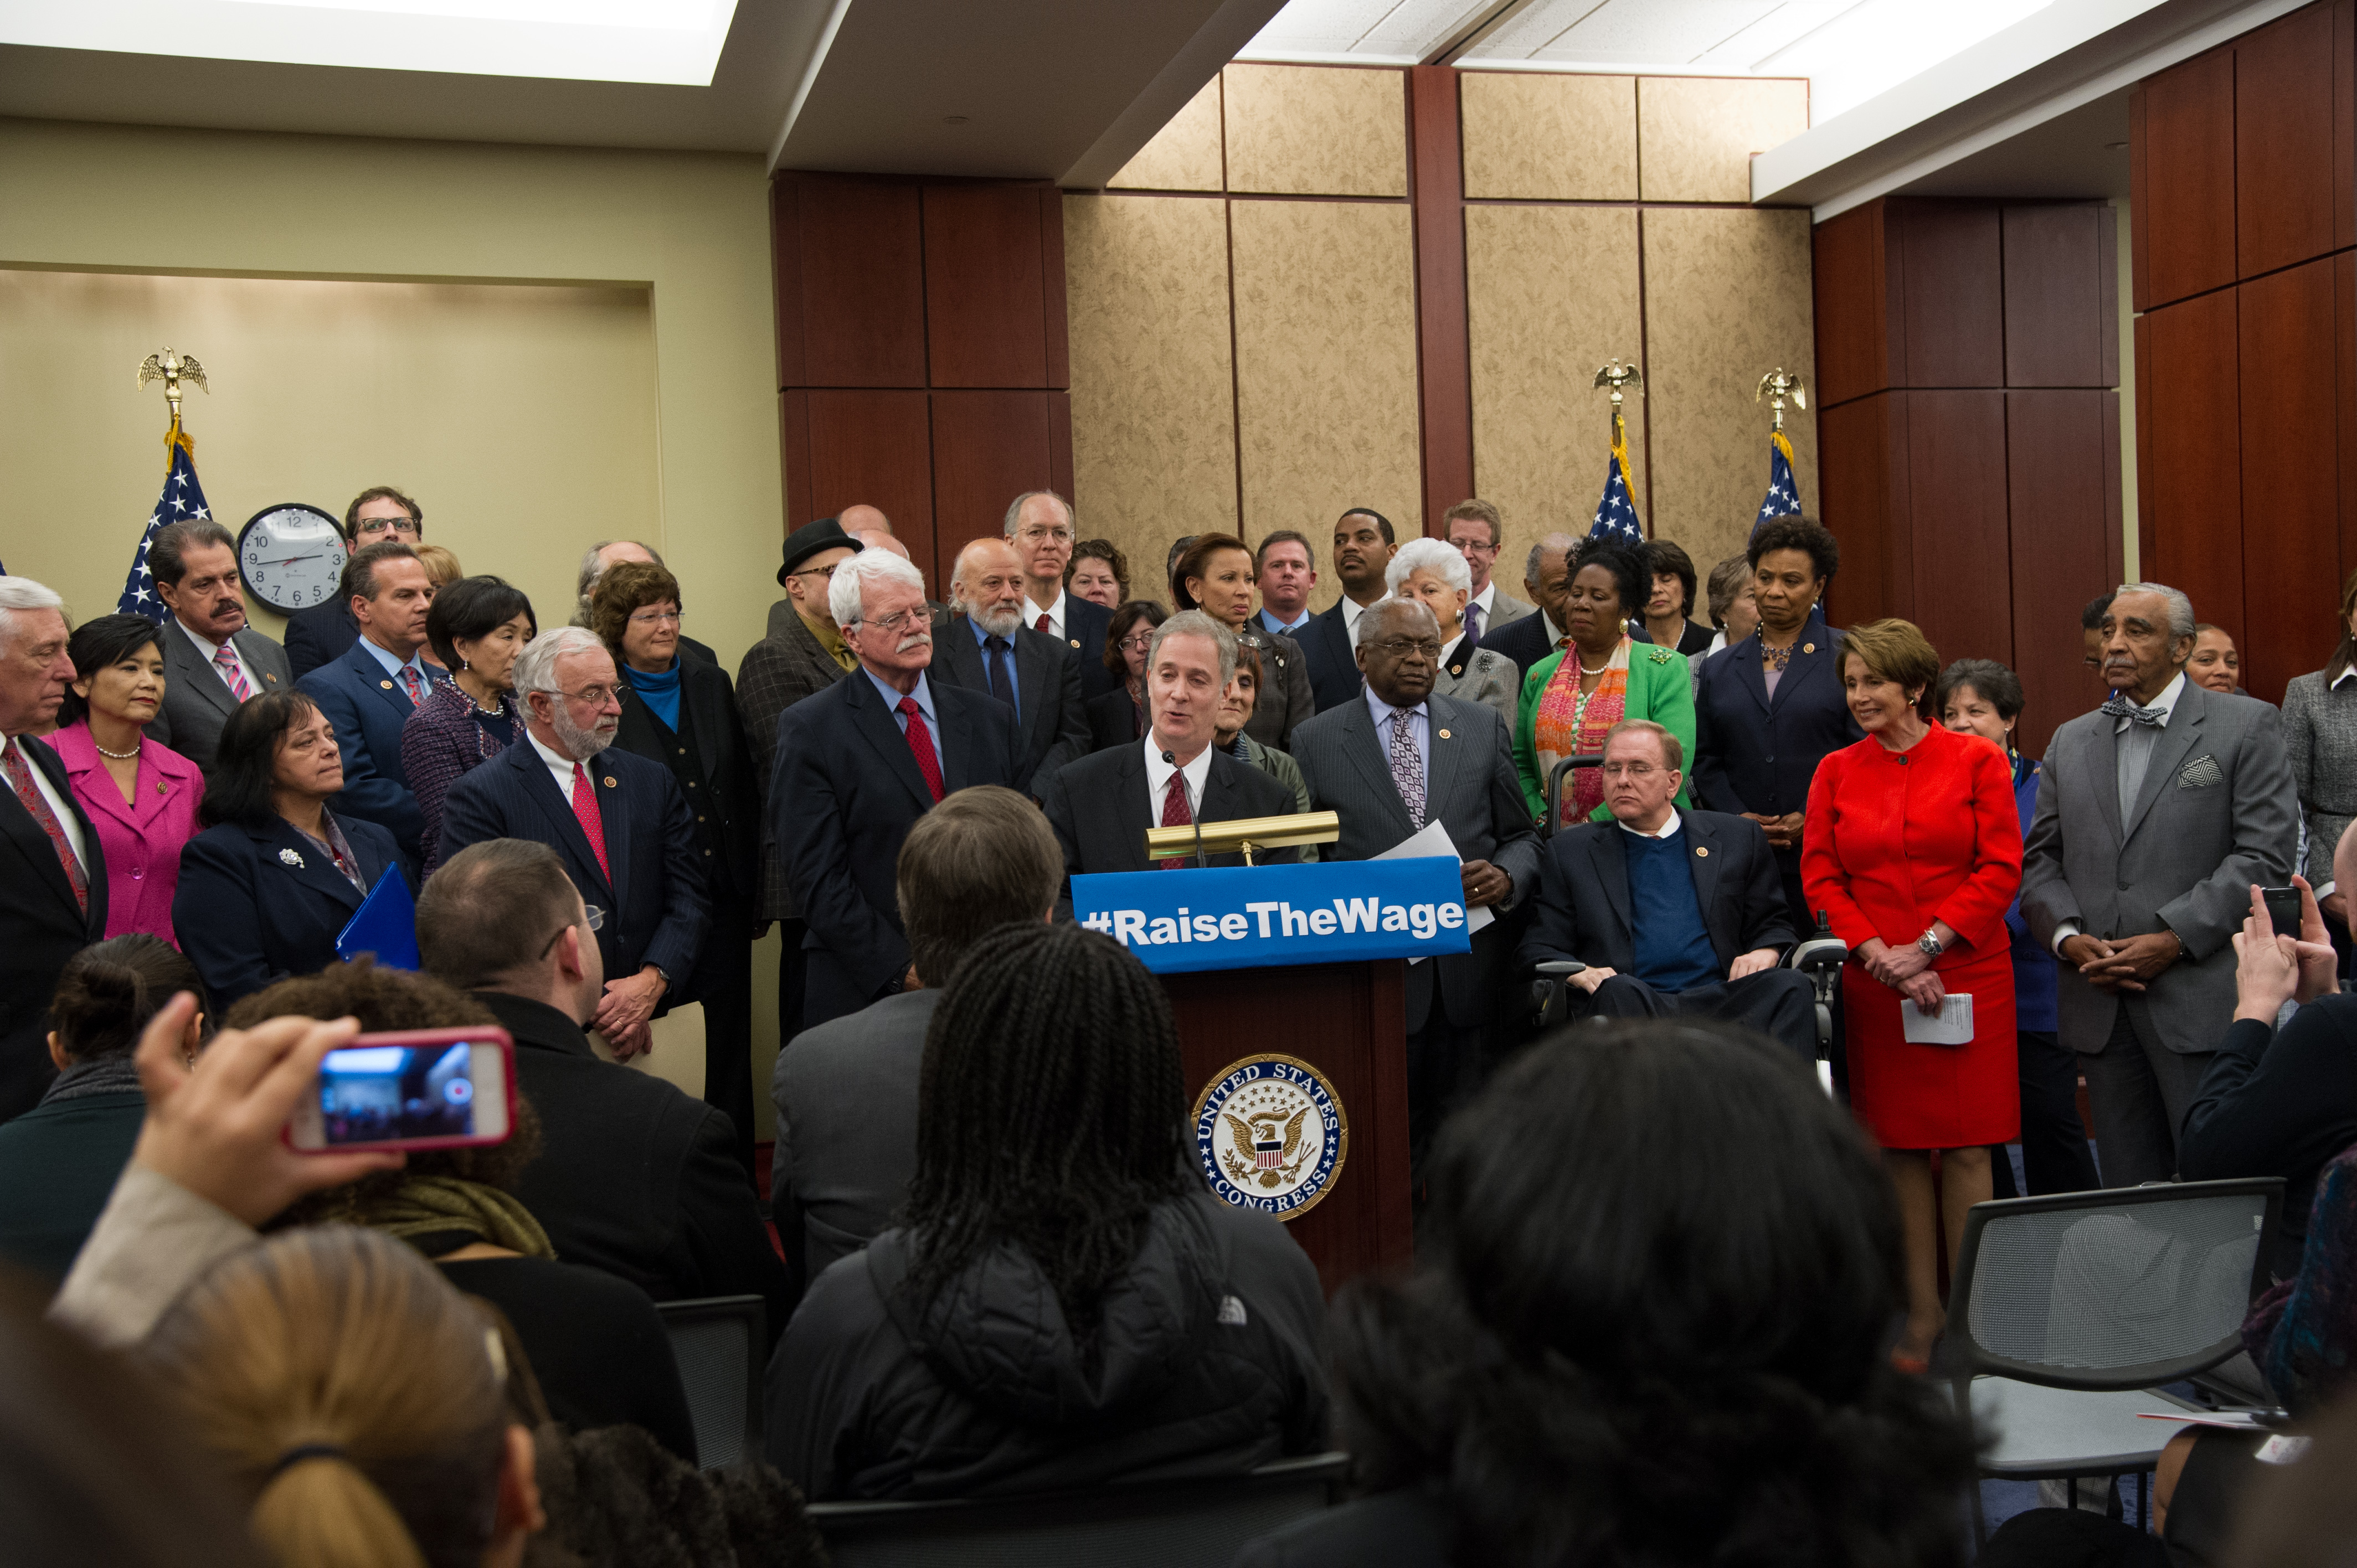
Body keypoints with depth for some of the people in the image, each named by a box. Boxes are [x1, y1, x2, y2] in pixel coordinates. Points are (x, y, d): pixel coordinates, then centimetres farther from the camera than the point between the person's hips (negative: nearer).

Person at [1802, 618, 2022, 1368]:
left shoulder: (1977, 761, 2)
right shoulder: (1836, 772, 9)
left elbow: (2002, 869, -4)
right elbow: (1820, 878, 4)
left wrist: (1925, 947, -10)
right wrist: (1881, 958, -8)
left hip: (1967, 975, -2)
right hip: (1872, 985, 2)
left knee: (1965, 1145, -2)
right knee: (1898, 1148, 5)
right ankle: (1921, 1313, 13)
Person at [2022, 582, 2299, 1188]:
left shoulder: (2247, 726, 2)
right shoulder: (2070, 742, 16)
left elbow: (2265, 855, -7)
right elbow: (2039, 860, 14)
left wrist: (2175, 939, -14)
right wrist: (2069, 938, -5)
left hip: (2202, 1000, -4)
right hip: (2099, 1003, 4)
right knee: (2128, 1191, 9)